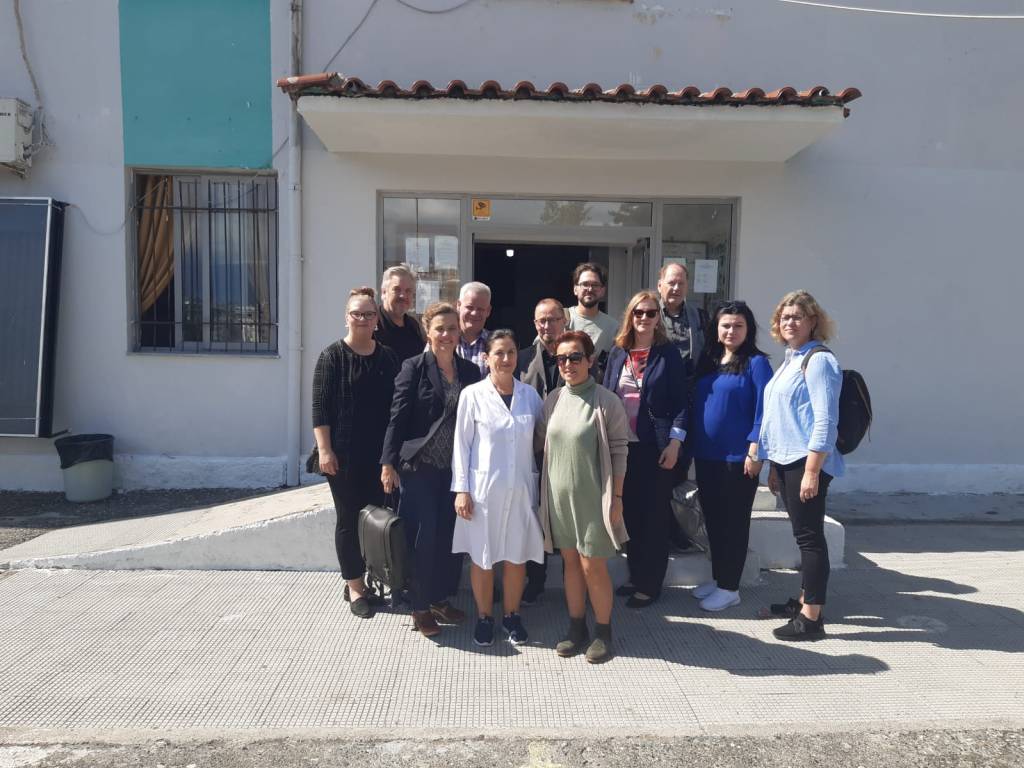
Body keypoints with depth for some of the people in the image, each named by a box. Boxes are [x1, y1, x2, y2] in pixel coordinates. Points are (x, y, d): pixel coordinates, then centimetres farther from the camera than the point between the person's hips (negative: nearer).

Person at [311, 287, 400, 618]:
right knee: (349, 517, 5)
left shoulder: (388, 357, 7)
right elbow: (320, 406, -7)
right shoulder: (333, 356, -4)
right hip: (345, 454, -4)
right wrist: (324, 449, -13)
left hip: (381, 452, 4)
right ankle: (355, 586, 17)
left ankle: (367, 580, 25)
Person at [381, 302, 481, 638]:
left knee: (451, 536, 10)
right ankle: (420, 607, 16)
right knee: (423, 536, 1)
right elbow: (397, 417, -7)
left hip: (456, 467, 4)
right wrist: (388, 462, -12)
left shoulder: (470, 371, 7)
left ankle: (441, 599, 27)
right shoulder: (414, 367, -5)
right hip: (420, 466, -4)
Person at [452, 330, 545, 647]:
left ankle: (512, 615, 29)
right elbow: (462, 444, -3)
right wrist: (461, 489, -6)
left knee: (517, 556, 10)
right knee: (482, 557, 9)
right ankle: (484, 617, 27)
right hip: (483, 488, -2)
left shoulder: (530, 395, 2)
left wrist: (540, 485, 5)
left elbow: (538, 441, 7)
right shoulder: (473, 395, -6)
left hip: (521, 489, 2)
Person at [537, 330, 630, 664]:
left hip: (593, 497, -5)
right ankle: (577, 629, 29)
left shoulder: (607, 402, -11)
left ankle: (603, 633, 22)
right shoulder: (553, 399, 3)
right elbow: (541, 441, 12)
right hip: (559, 495, 5)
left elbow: (618, 452, -9)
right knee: (570, 562, 15)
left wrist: (617, 497, -9)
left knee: (593, 566, 2)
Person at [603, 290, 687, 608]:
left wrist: (674, 443, -12)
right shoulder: (618, 352, 9)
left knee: (654, 516, 3)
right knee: (630, 513, 11)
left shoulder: (668, 354, -2)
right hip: (622, 445, 4)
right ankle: (635, 575, 26)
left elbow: (680, 402, -4)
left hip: (655, 446, -4)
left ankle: (650, 584, 15)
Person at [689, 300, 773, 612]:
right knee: (713, 519, 15)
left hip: (738, 457, -6)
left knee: (734, 522, 5)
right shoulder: (707, 361, 9)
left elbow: (763, 410, -11)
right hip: (706, 456, 6)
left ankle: (729, 587, 16)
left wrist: (754, 451, -16)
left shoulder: (756, 363, -7)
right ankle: (717, 578, 30)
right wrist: (692, 445, 9)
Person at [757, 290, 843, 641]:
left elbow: (825, 421, -18)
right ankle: (805, 599, 28)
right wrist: (774, 466, 20)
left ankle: (811, 618, 3)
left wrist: (812, 471, -21)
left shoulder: (818, 361, -11)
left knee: (809, 536, -4)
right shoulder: (789, 361, 16)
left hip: (807, 462, -9)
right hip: (786, 460, 9)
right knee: (804, 534, 16)